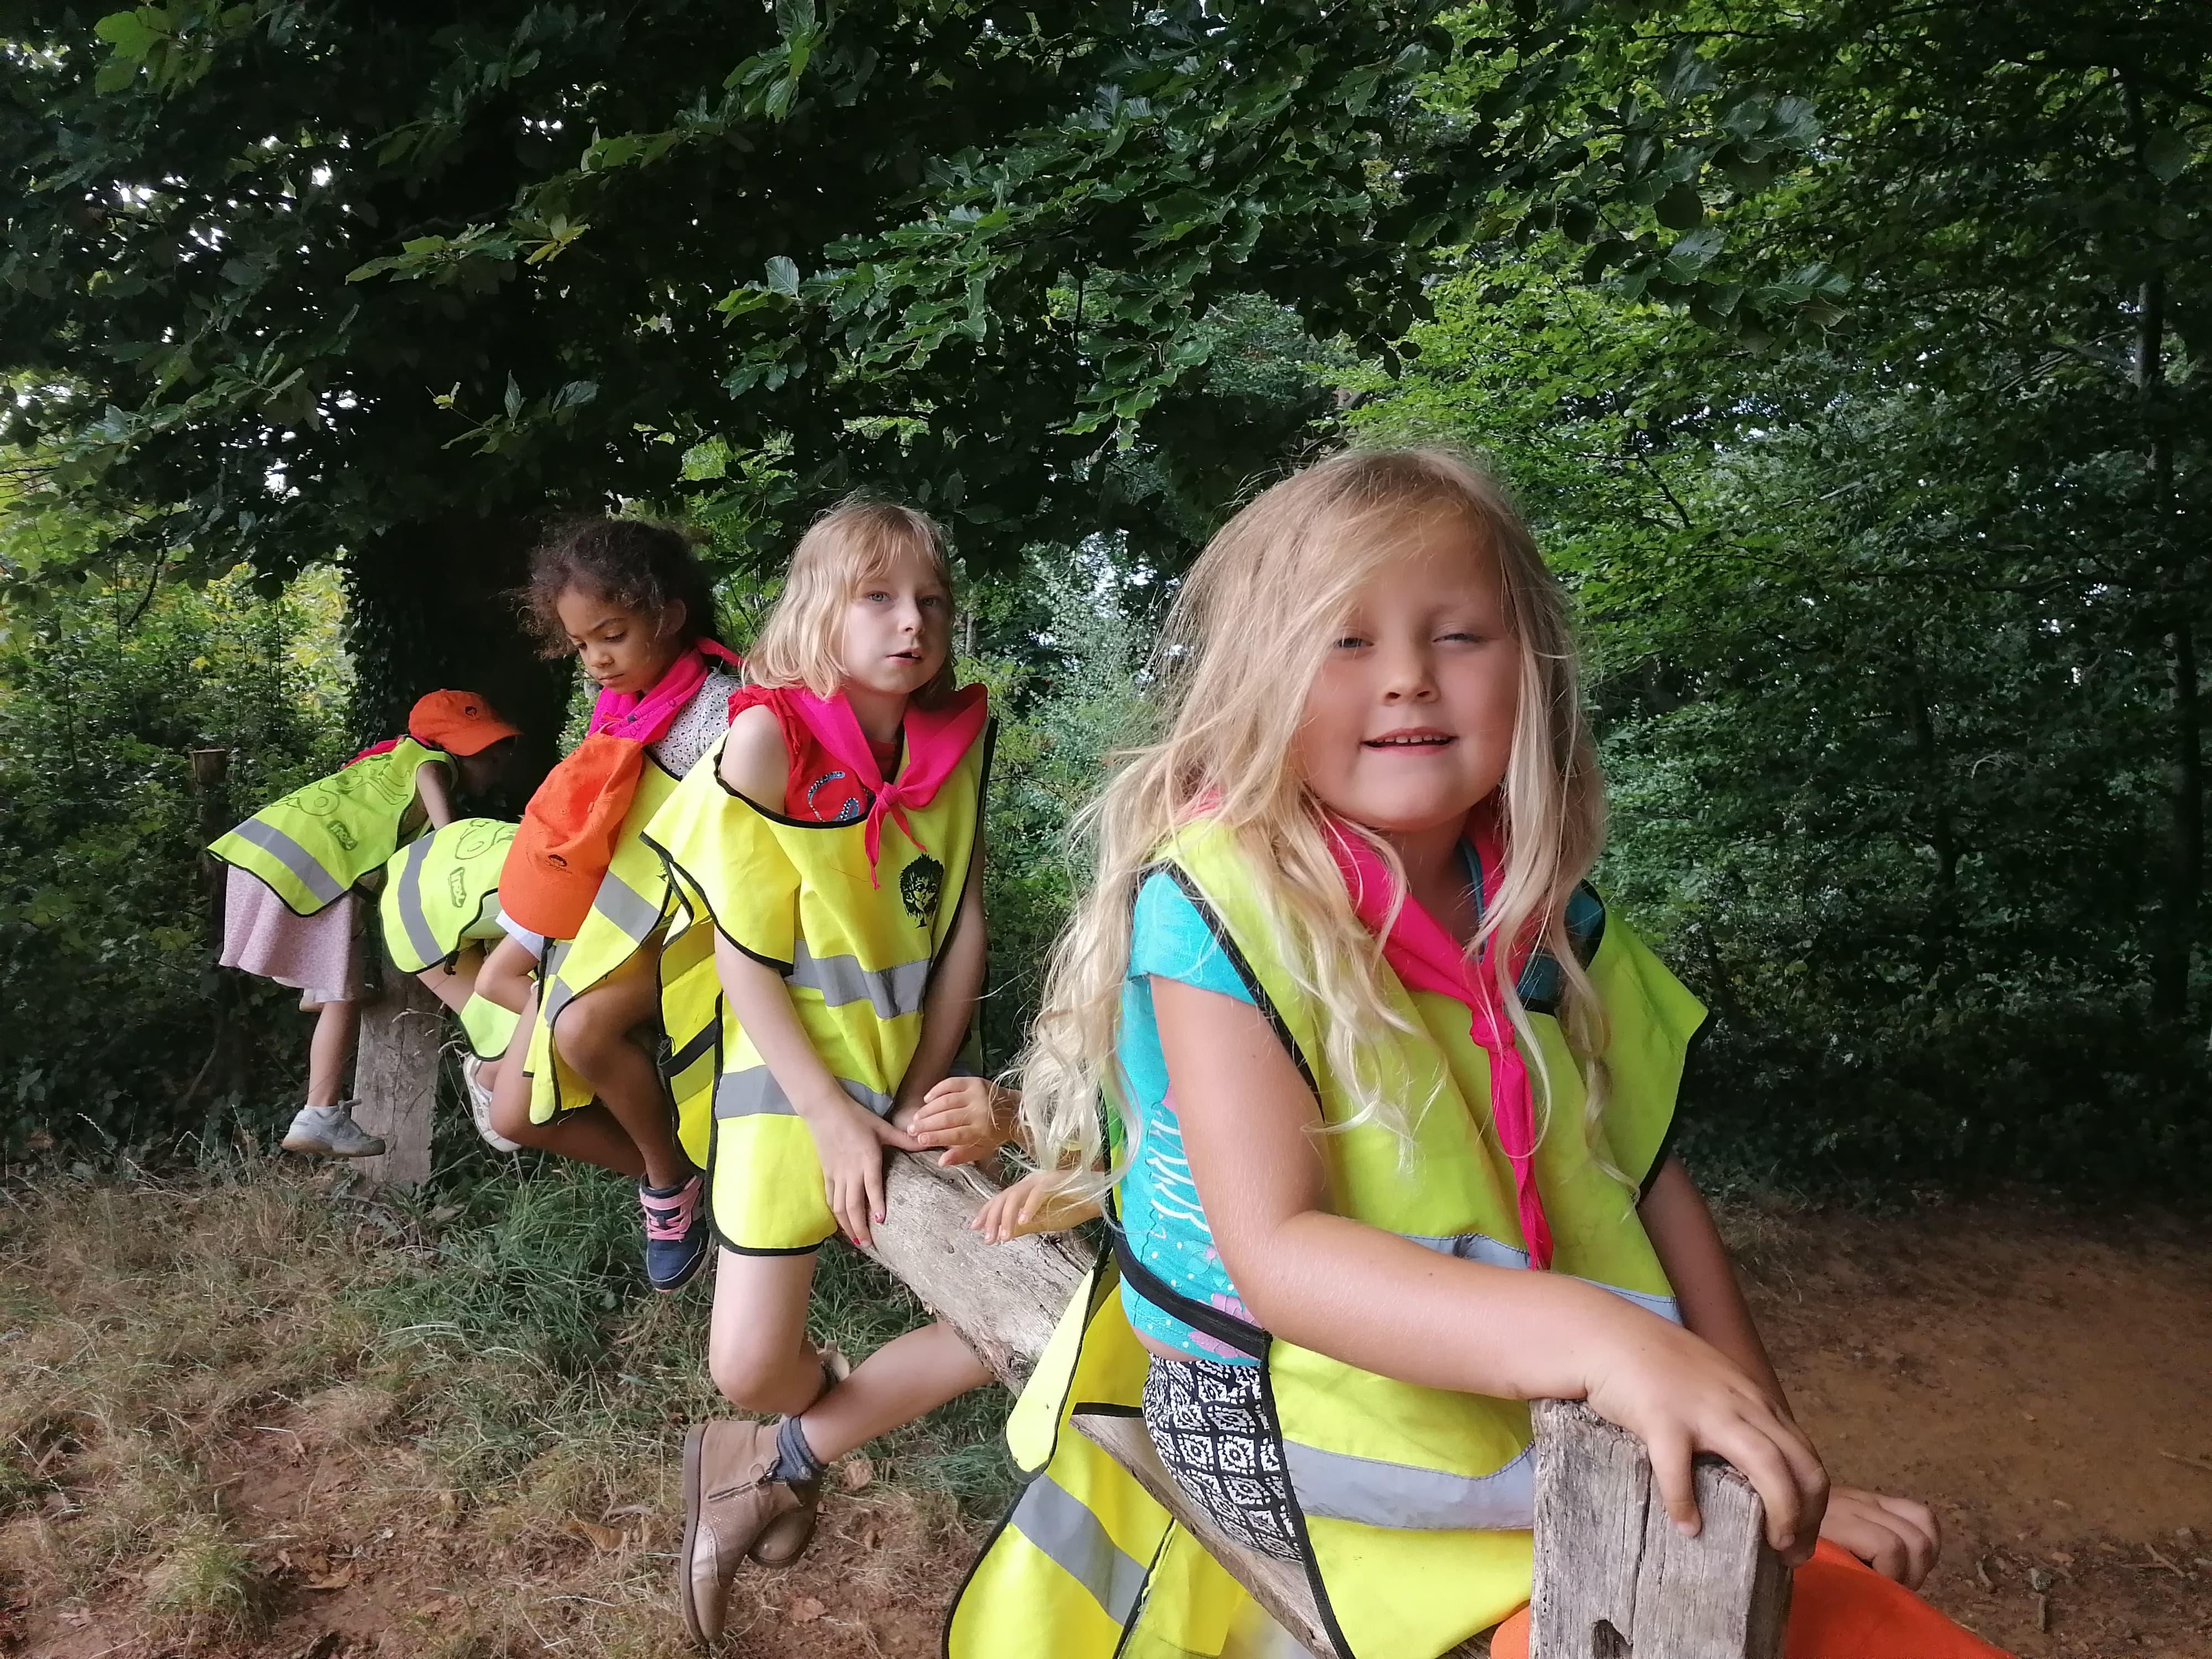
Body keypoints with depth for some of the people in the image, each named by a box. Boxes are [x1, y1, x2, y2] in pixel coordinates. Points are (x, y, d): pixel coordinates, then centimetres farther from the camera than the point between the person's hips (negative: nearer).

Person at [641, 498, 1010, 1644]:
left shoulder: (957, 737, -4)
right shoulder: (768, 738, -16)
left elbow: (964, 926, 1)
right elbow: (745, 959, -13)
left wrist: (928, 1087, -5)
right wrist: (832, 1116, -15)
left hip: (912, 1078, 4)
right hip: (791, 1079, -4)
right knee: (748, 1370, -3)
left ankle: (778, 1461, 15)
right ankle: (830, 1400, 37)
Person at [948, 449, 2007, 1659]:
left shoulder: (1548, 919, -1)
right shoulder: (1221, 908, -18)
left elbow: (1650, 1186, 6)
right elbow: (1277, 1250, -28)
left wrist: (1775, 1459, 4)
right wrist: (1589, 1335, -41)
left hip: (1550, 1435, 6)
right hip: (1291, 1442, -5)